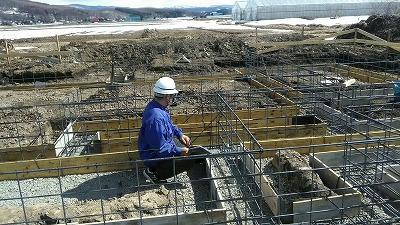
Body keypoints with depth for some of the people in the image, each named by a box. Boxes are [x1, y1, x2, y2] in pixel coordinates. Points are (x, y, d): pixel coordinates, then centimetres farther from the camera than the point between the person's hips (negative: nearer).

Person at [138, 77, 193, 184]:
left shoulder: (155, 105, -2)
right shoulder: (156, 118, -35)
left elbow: (170, 124, 17)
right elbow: (160, 149, -31)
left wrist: (180, 134, 3)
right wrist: (179, 151, -19)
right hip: (154, 157, -10)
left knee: (189, 148, 19)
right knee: (188, 162, -15)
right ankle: (154, 172, -3)